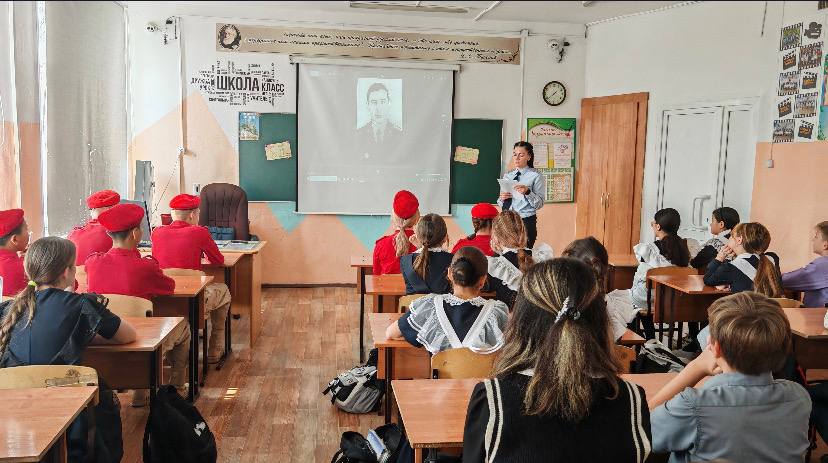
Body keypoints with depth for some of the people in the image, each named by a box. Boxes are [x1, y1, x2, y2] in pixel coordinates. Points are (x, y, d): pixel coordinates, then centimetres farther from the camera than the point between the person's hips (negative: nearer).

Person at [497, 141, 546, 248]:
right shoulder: (507, 176, 12)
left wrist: (527, 192, -23)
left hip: (526, 222, -4)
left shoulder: (536, 176, -2)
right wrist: (502, 198, -8)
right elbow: (500, 204, 13)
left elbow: (540, 203, -8)